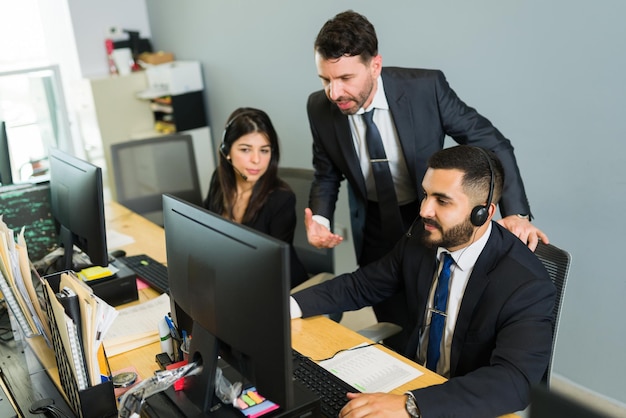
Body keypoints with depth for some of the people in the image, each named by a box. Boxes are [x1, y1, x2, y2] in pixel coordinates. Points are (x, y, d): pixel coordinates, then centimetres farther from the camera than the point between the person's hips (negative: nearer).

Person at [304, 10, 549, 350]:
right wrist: (319, 218, -18)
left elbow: (492, 143, -16)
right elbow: (327, 174, 2)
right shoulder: (320, 108, -15)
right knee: (397, 332, 8)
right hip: (374, 228, 2)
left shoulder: (426, 87, -25)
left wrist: (516, 212, -28)